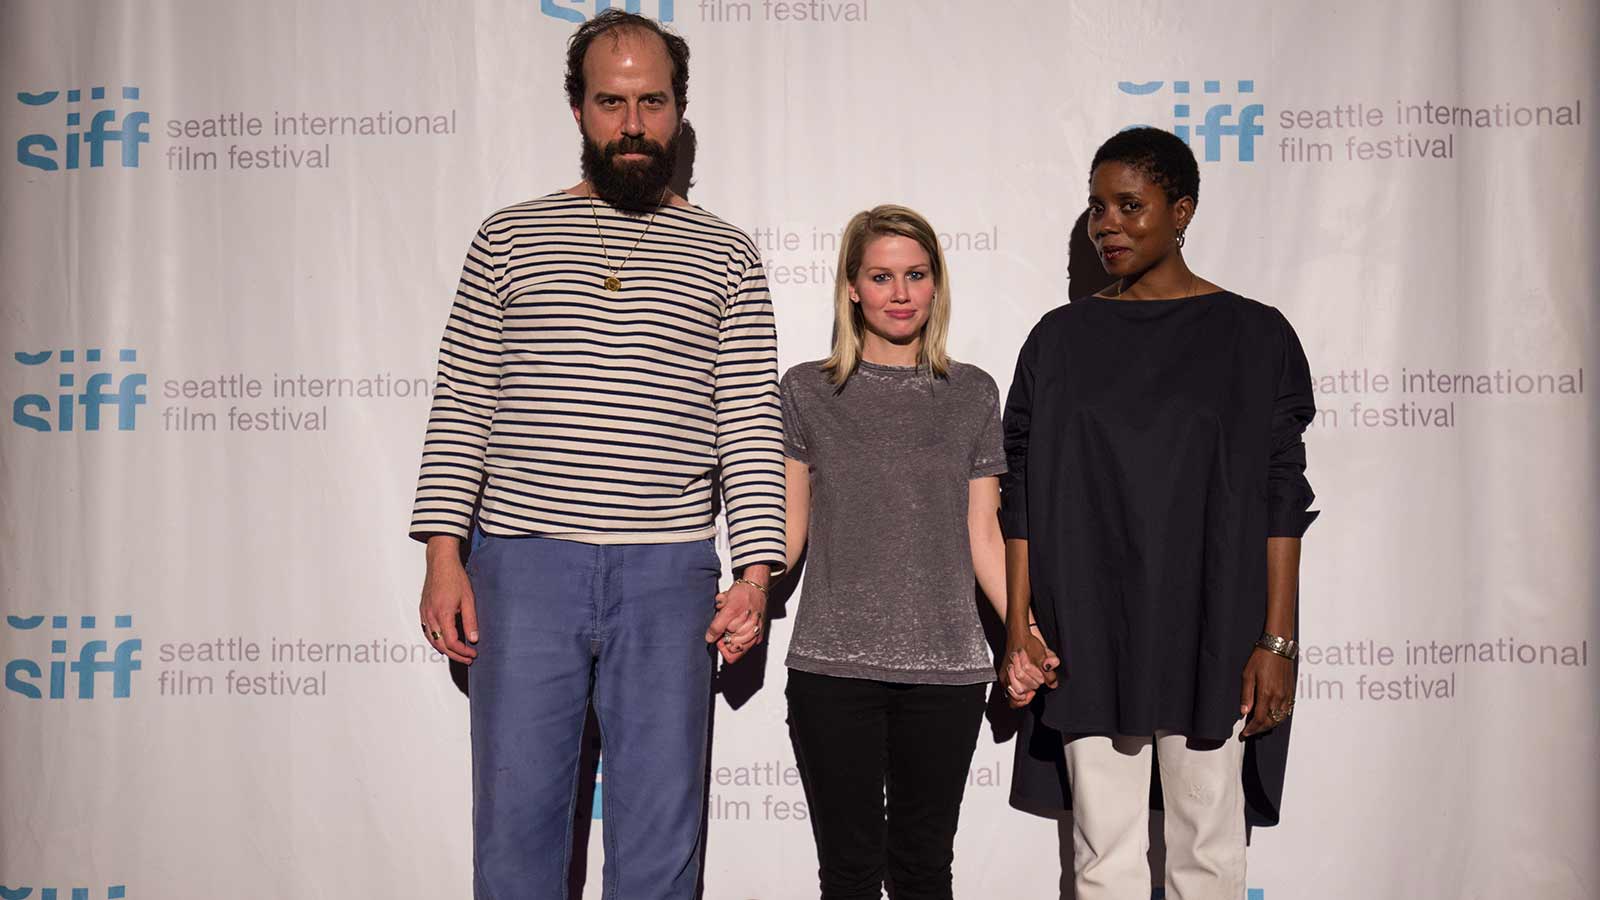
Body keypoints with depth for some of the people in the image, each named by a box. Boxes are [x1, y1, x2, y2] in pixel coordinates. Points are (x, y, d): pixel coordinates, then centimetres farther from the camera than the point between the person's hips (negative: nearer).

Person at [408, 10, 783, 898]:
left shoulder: (725, 255, 9)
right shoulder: (509, 237, 9)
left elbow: (752, 426, 4)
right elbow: (460, 407, 6)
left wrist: (755, 570, -5)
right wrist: (444, 551, -4)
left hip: (669, 575, 0)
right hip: (522, 564, 0)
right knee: (516, 822, 6)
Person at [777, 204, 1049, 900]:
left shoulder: (971, 394, 8)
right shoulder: (808, 391, 4)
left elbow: (982, 534, 8)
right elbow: (788, 525, 5)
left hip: (947, 668, 1)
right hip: (833, 666, -1)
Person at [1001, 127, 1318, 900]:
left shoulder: (1254, 336, 1)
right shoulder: (1061, 339, 6)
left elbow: (1281, 499, -1)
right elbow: (1024, 494, 5)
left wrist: (1278, 640, -6)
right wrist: (1019, 629, 0)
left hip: (1211, 634, -1)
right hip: (1086, 637, 2)